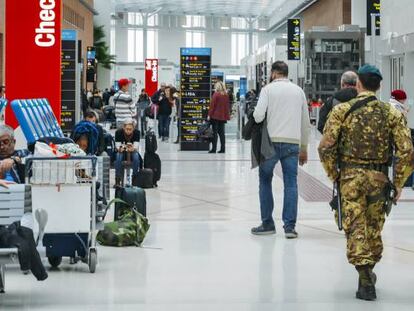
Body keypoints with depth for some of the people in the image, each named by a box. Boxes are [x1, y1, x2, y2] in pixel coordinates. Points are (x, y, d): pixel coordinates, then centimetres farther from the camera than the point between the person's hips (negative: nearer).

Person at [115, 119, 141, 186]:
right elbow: (117, 147, -21)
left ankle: (135, 179, -23)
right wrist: (120, 149, -45)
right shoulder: (119, 132, -18)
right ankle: (117, 180, -27)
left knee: (136, 156, -33)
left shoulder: (136, 132, -17)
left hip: (132, 152, 0)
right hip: (122, 152, 0)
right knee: (118, 156, -34)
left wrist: (132, 149, -46)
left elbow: (136, 147, -22)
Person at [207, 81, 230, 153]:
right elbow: (228, 106, 9)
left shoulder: (216, 94, -10)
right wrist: (227, 116, 14)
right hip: (223, 117, 5)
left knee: (214, 132, -1)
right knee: (221, 132, 9)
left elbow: (212, 105, -11)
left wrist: (209, 115, -6)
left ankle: (214, 149, -3)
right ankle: (223, 149, 8)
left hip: (215, 116, -5)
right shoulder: (226, 95, 5)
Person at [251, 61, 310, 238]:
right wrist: (304, 149, 21)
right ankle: (290, 226, -1)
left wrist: (255, 117, 13)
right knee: (291, 184, 4)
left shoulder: (268, 89, 1)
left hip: (272, 141, -2)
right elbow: (305, 122, 15)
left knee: (265, 180, 10)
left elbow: (258, 115, -12)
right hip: (293, 143, 3)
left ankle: (267, 224, 11)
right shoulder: (298, 91, 12)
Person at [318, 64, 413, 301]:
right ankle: (369, 270, 35)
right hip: (379, 177, 2)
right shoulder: (392, 113, -1)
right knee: (374, 227, 18)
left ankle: (366, 280, -8)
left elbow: (326, 146, -8)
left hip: (351, 176, -2)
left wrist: (333, 174, 5)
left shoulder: (342, 110, -4)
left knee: (356, 227, 1)